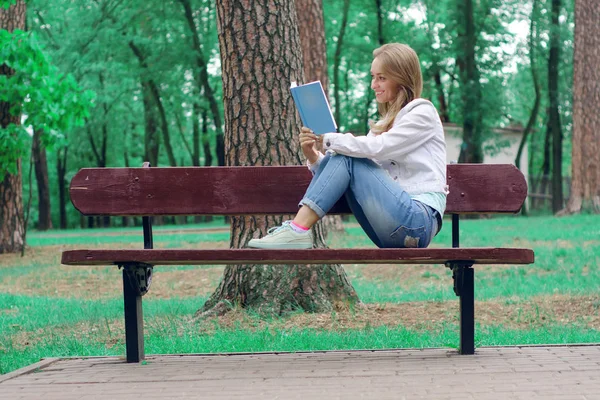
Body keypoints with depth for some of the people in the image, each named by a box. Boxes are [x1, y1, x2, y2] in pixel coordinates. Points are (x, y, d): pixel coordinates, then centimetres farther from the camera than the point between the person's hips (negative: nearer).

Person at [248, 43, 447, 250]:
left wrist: (328, 140, -11)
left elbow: (378, 147, -14)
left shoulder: (422, 112, 1)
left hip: (419, 221, -7)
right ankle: (296, 228, -21)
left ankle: (298, 230, -25)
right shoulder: (384, 124, 23)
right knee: (336, 158, -8)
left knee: (346, 159, -17)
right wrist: (314, 158, -5)